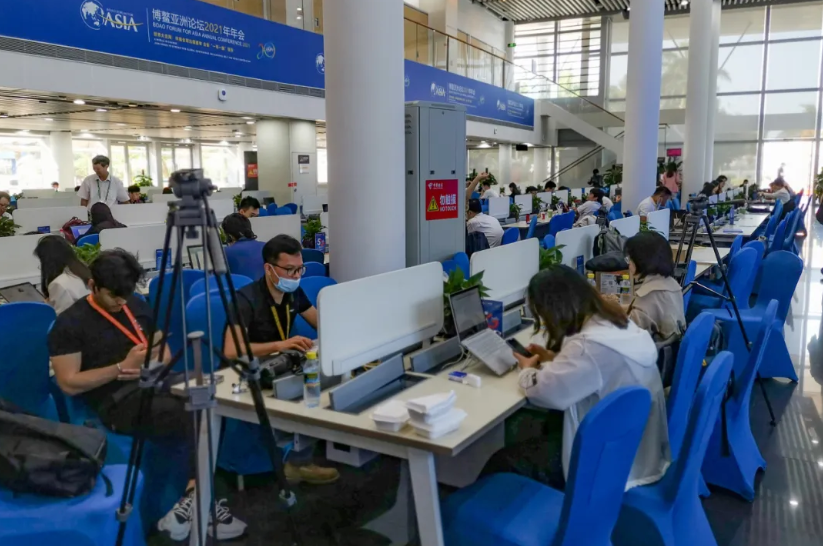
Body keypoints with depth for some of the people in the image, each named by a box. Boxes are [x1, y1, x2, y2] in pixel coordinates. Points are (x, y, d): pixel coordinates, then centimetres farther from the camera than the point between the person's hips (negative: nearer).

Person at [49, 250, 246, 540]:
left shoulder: (138, 306, 13)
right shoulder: (69, 323, -3)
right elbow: (69, 384, -7)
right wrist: (122, 367, -12)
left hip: (157, 384, 6)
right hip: (118, 401, -6)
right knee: (195, 418, -31)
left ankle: (194, 499, -23)